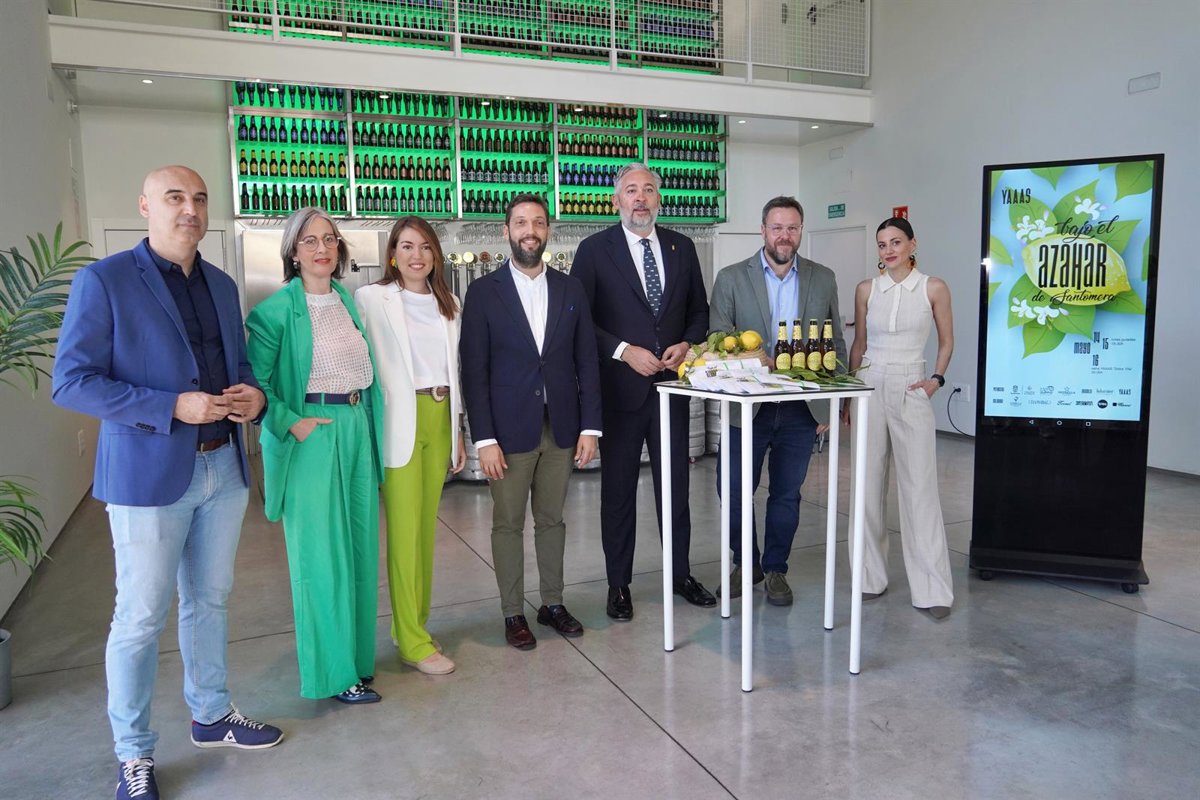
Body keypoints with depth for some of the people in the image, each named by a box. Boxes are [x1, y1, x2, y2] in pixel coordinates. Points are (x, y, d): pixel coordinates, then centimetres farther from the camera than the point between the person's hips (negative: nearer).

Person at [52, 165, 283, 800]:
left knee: (209, 602, 18)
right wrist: (174, 407, -21)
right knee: (141, 618, 5)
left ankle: (212, 716, 36)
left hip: (223, 468, 6)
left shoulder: (222, 285, 11)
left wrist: (252, 394, -4)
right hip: (149, 474, -6)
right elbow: (71, 382, -12)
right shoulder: (104, 280, -8)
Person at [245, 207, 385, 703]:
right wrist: (291, 423, -18)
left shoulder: (350, 302, 13)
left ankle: (357, 653, 27)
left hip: (356, 429, 7)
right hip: (310, 434, -6)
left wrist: (367, 426, 10)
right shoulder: (278, 309, -7)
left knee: (360, 545, 12)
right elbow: (256, 382, -10)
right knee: (321, 553, 0)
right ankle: (334, 671, 12)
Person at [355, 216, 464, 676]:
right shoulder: (372, 299, -4)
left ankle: (414, 625, 25)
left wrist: (457, 430, 16)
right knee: (405, 531, -2)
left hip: (440, 419, 5)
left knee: (427, 528, 11)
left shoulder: (448, 303, 13)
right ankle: (413, 642, 7)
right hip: (399, 423, -5)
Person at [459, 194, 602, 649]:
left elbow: (587, 361, 6)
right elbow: (474, 370, -5)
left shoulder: (570, 290, 6)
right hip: (509, 430, -2)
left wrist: (589, 426, 0)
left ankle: (552, 604, 29)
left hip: (561, 428, 3)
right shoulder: (483, 292, -2)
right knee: (508, 524, 7)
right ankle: (512, 613, 22)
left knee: (552, 519, 14)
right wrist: (484, 439, -11)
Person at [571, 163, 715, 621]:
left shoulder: (681, 247, 9)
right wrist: (624, 351, -16)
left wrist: (686, 344, -5)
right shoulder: (594, 250, -3)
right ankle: (618, 584, 20)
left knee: (675, 482, 12)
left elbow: (699, 309, 14)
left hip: (671, 380, 3)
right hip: (619, 387, -3)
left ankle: (680, 573, 28)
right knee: (618, 488, 7)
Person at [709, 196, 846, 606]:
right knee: (734, 491, 3)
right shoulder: (731, 278, -2)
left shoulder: (823, 279, 5)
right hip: (748, 406, -1)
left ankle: (775, 569, 29)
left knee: (786, 495, 11)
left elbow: (836, 344, 9)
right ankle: (745, 563, 27)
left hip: (802, 408, 2)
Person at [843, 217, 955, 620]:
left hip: (910, 392, -2)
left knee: (920, 488, -4)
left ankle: (931, 589, 4)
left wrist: (936, 379, -2)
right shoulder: (866, 289, 7)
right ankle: (870, 577, 17)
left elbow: (947, 341, 12)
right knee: (867, 485, 5)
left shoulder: (934, 288, 1)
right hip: (869, 387, 2)